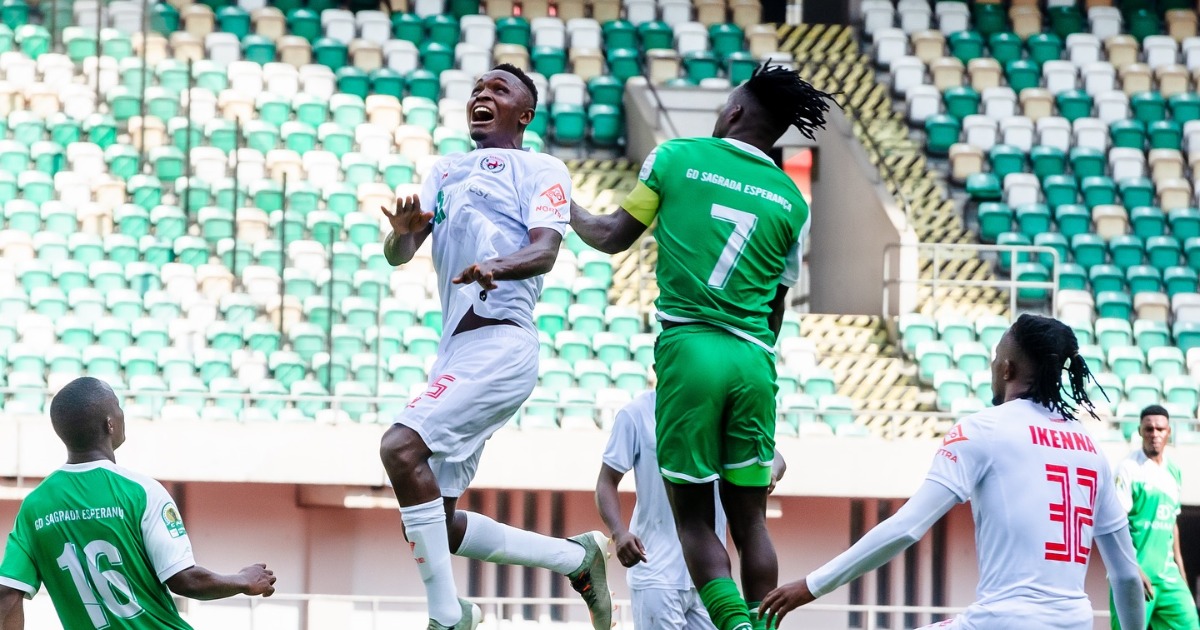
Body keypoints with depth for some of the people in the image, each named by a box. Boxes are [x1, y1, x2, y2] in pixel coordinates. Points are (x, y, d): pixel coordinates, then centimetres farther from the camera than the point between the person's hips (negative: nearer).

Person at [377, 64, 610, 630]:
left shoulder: (540, 170, 5)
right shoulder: (445, 171, 24)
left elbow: (545, 250, -12)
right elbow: (398, 255, 12)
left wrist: (497, 266, -34)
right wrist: (402, 233, -13)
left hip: (501, 344, -8)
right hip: (457, 351, 8)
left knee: (401, 448, -27)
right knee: (435, 525, 4)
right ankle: (576, 557, 21)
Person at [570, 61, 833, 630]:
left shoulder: (677, 157, 4)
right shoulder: (791, 200, 12)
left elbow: (612, 237, 12)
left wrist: (568, 207, 31)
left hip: (689, 348, -3)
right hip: (755, 359, 3)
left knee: (693, 515, 0)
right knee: (749, 518, 9)